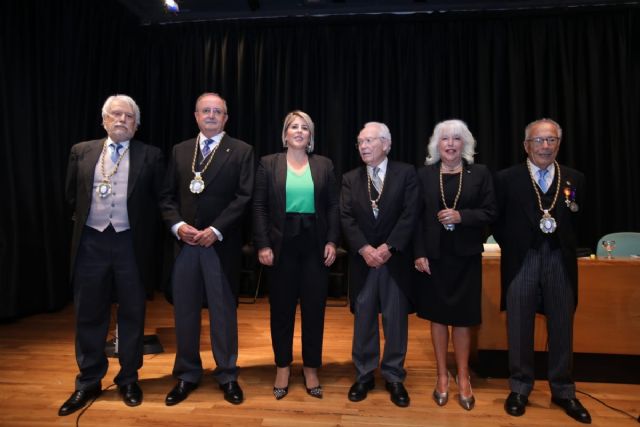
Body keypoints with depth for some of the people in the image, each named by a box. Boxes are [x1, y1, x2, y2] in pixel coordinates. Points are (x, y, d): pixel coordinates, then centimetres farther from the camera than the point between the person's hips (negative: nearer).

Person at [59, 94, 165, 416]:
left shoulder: (150, 156, 0)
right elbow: (72, 195, 15)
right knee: (89, 315, 11)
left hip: (130, 243, -2)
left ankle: (128, 380, 26)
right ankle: (88, 383, 28)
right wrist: (84, 219, 13)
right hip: (91, 242, 2)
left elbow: (160, 199, 3)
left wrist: (141, 224, 2)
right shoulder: (81, 152, 7)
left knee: (132, 314, 8)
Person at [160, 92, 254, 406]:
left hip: (221, 243, -3)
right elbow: (168, 195, 10)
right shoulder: (179, 150, 14)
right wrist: (177, 225, -7)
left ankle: (227, 376, 22)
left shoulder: (241, 151, 1)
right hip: (184, 241, 4)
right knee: (184, 310, 10)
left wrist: (216, 230, -15)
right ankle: (187, 375, 27)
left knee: (223, 310, 6)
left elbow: (244, 197, -7)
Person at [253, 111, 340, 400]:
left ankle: (311, 368, 23)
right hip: (282, 244, -1)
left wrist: (332, 241, -4)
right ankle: (282, 367, 25)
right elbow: (259, 207, 0)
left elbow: (333, 206, 5)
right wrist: (262, 244, -8)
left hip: (315, 244, 1)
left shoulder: (324, 165, 8)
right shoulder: (268, 163, 4)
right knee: (281, 307, 8)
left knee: (314, 307, 7)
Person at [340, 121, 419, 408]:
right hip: (362, 260, 2)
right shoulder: (350, 179, 8)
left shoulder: (406, 173, 1)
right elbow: (346, 218, -1)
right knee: (363, 319, 9)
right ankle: (364, 375, 23)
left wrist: (388, 247, -15)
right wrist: (365, 249, -14)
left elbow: (410, 214, -7)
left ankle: (394, 377, 22)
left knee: (396, 319, 6)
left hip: (395, 259, -2)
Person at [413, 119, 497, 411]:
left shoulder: (480, 173, 3)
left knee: (462, 317, 7)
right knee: (437, 315, 8)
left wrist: (461, 216, -17)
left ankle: (463, 377, 23)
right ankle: (442, 376, 22)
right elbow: (417, 217, 0)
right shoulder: (425, 174, 3)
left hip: (466, 256, 0)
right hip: (434, 255, 1)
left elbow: (490, 212, 0)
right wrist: (419, 253, -7)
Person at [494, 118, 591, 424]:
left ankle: (563, 391, 28)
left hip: (560, 262, 2)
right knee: (519, 329, 7)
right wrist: (511, 247, 0)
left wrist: (568, 249, 2)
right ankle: (520, 388, 23)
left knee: (562, 329, 11)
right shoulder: (507, 179, -1)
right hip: (521, 262, -2)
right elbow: (495, 220, 4)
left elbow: (579, 221, 11)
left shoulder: (575, 179, 7)